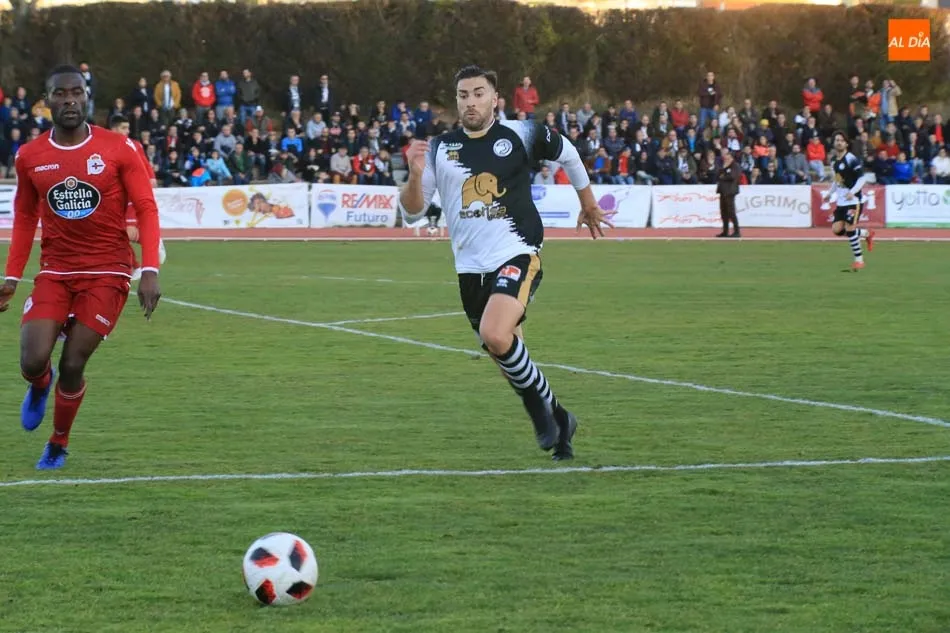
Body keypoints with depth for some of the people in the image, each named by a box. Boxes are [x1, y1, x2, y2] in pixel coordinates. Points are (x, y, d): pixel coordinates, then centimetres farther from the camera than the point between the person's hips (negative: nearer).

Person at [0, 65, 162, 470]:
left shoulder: (118, 150, -7)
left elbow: (146, 209, -6)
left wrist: (150, 271, -16)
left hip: (107, 273, -2)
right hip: (55, 272, 2)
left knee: (72, 366, -7)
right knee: (33, 362, -13)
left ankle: (58, 446, 20)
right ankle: (40, 387, 27)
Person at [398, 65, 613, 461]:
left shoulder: (520, 136, -3)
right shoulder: (440, 149, 4)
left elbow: (566, 153, 17)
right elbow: (411, 213, 2)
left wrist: (588, 204, 27)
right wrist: (415, 175, -17)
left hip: (517, 255, -5)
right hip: (470, 267, 5)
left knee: (495, 336, -28)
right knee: (508, 357, 12)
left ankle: (543, 407, -5)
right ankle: (558, 421, 32)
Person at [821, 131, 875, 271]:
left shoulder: (852, 159, -13)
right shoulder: (833, 160, 11)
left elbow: (862, 179, -16)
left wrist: (853, 192, -28)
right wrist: (830, 193, 19)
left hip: (853, 200, -8)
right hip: (840, 200, 8)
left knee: (849, 228, -12)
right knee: (837, 229, 0)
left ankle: (859, 259, 1)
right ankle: (866, 234, 21)